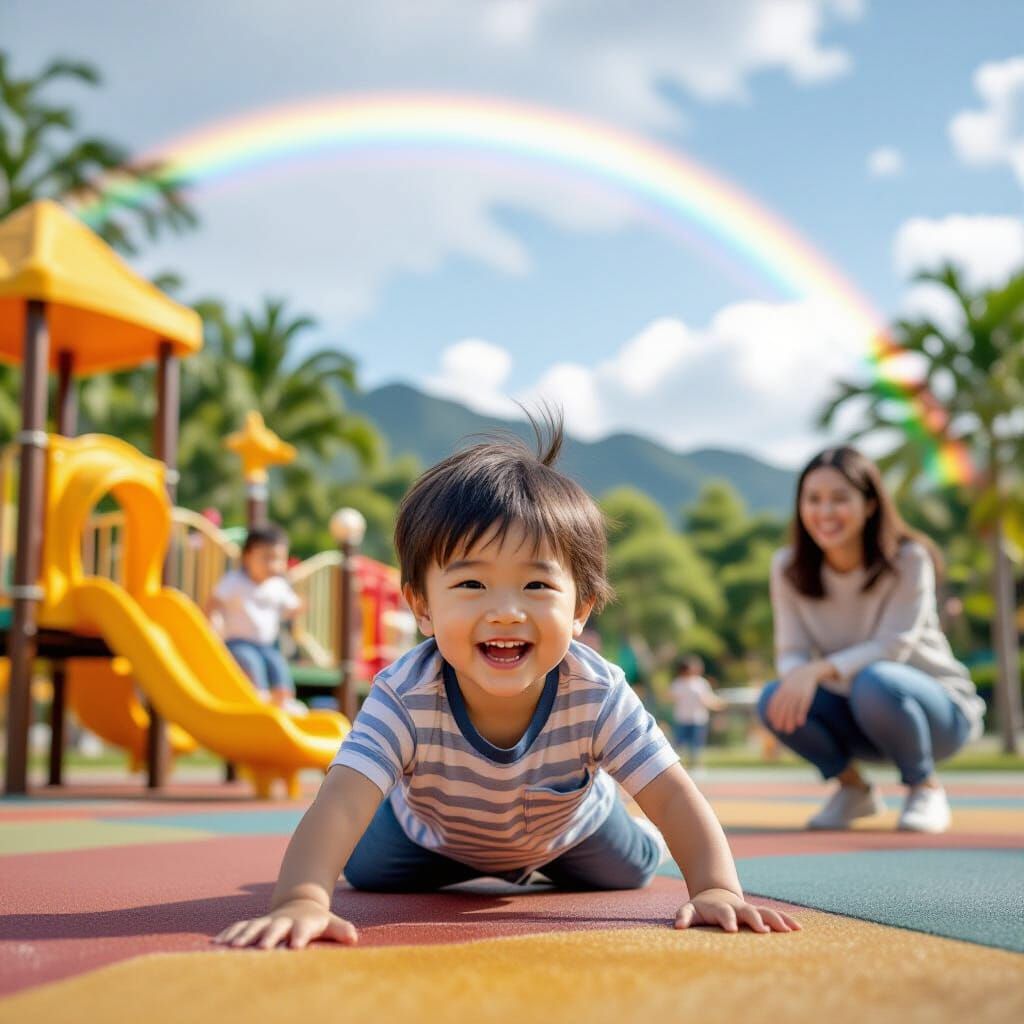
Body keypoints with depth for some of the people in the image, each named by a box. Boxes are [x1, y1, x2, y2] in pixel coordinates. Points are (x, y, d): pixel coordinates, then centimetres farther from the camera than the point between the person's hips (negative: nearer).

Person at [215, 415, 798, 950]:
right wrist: (302, 900, -73)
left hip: (569, 830, 1)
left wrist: (717, 888, -57)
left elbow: (674, 797, -40)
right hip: (431, 834, 0)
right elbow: (341, 804, -55)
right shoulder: (405, 697, -44)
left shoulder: (597, 694, -40)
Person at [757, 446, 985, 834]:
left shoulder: (908, 559, -17)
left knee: (874, 682, -37)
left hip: (936, 709, -3)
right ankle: (854, 789, 2)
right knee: (775, 699, -25)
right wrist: (796, 675, -35)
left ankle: (926, 788, -8)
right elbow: (792, 652, -10)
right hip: (855, 717, 4)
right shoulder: (788, 567, -7)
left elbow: (894, 646, -25)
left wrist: (820, 670, -41)